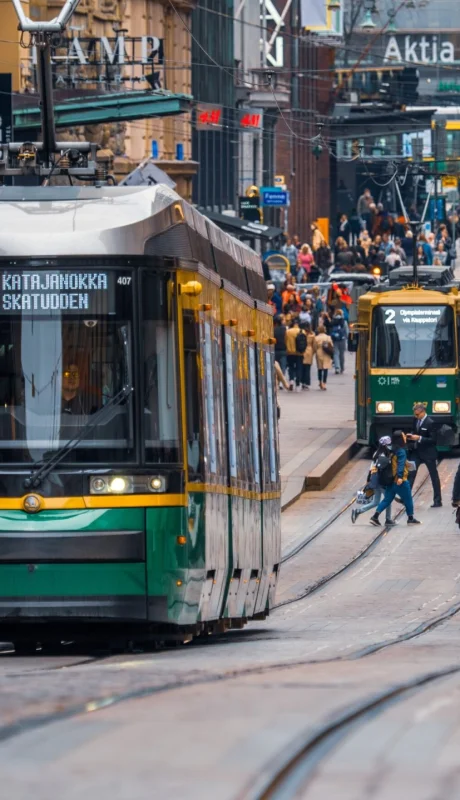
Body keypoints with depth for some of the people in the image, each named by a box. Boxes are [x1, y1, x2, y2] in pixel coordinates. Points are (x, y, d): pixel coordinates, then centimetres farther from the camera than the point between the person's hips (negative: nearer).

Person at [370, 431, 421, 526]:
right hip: (401, 481, -8)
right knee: (407, 499, 9)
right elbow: (400, 464, -25)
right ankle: (410, 518, 18)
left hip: (391, 480, 8)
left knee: (387, 499, 9)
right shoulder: (401, 451, -15)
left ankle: (375, 516, -1)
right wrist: (400, 477, -32)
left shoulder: (392, 450, 10)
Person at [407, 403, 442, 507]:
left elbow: (433, 440, -19)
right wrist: (411, 436, -5)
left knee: (434, 476, 5)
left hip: (428, 453, -7)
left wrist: (419, 438, -26)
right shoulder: (416, 420, 4)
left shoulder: (430, 423, -18)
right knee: (411, 473, 0)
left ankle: (438, 501, 11)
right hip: (418, 452, 7)